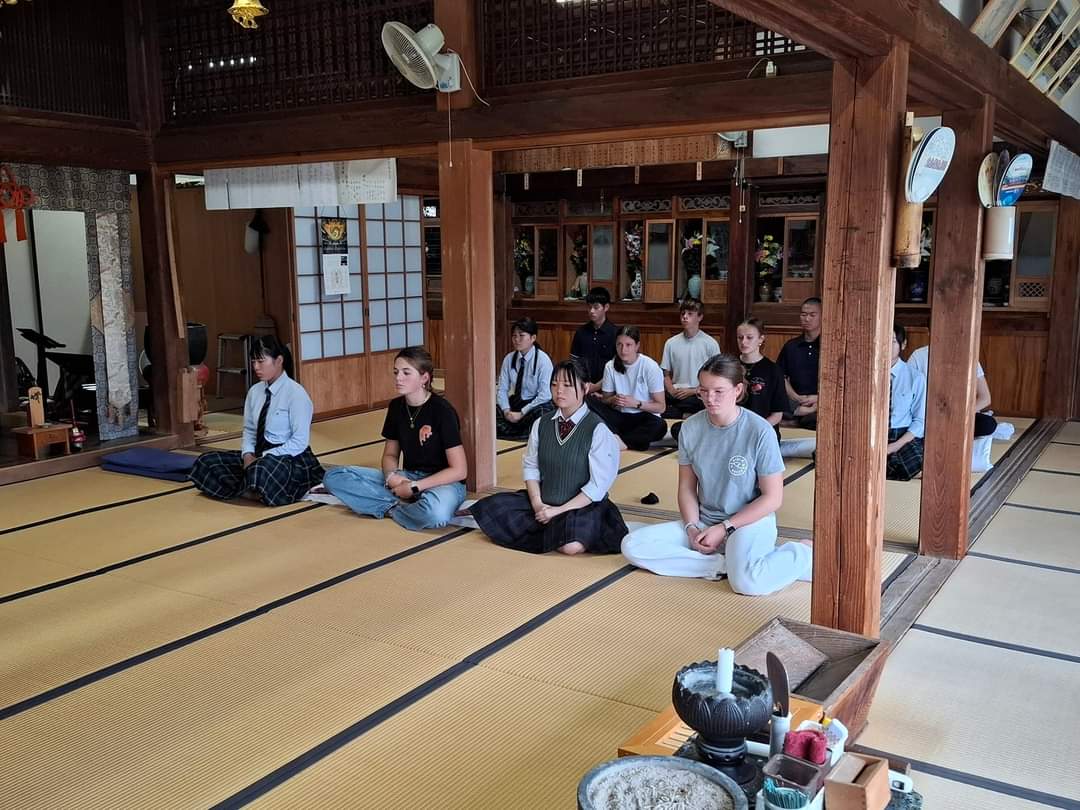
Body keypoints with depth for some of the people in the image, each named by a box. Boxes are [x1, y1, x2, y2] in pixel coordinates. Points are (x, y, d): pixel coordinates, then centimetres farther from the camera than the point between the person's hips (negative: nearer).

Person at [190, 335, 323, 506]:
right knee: (206, 463, -6)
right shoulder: (255, 391, 8)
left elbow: (299, 442, -16)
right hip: (260, 456, 7)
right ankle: (251, 488, -18)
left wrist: (262, 457, -20)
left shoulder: (296, 393, -13)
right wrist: (248, 454, -8)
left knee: (262, 470, -40)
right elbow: (249, 430, 13)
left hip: (292, 459, -7)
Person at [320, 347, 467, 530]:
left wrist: (414, 487, -18)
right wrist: (391, 476, -12)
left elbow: (459, 470, -16)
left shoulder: (441, 410, -15)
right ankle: (404, 504, -16)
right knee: (335, 477, -10)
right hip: (406, 479, 6)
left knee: (434, 512, -43)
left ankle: (392, 506, -11)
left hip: (442, 482, -5)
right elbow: (390, 455, 12)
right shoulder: (396, 407, 2)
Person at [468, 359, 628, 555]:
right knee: (491, 509, -14)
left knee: (571, 545, -35)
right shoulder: (541, 424, 3)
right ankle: (551, 530, 3)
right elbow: (530, 466, 6)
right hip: (544, 503, 5)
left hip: (583, 507, -4)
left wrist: (559, 510, -16)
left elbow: (598, 486, -14)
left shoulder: (598, 430, -13)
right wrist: (537, 503, -11)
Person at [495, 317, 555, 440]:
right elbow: (502, 389, 4)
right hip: (514, 402, 5)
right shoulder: (509, 359, 3)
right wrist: (506, 410, -15)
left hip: (536, 405, -5)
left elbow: (545, 395, -16)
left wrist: (522, 413, -18)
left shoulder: (543, 360, -11)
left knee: (540, 414, -39)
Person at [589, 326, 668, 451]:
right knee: (592, 402, -23)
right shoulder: (610, 366, -1)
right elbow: (605, 399, 8)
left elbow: (660, 407, -8)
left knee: (660, 426, -37)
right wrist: (613, 400, -15)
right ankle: (618, 440, -30)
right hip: (620, 416, 3)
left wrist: (636, 403, -21)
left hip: (643, 417, -2)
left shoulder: (650, 366, -10)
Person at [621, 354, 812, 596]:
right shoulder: (690, 428, -4)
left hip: (750, 521, -5)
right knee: (632, 546, -13)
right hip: (704, 521, 5)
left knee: (745, 581, -37)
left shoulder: (760, 431, -16)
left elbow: (773, 498, -10)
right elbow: (687, 487, 5)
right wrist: (692, 528, -12)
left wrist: (725, 528, -14)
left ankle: (806, 555, -5)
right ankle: (722, 564, -16)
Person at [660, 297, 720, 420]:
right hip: (676, 395, 2)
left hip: (698, 396, -2)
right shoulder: (671, 343, 11)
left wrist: (693, 391, -9)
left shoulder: (710, 344, 1)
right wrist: (672, 391, -6)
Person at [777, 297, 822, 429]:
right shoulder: (790, 346, 16)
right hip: (795, 403, 3)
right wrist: (797, 398, -2)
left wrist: (819, 398, -11)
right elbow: (782, 377, 13)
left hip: (823, 405, -2)